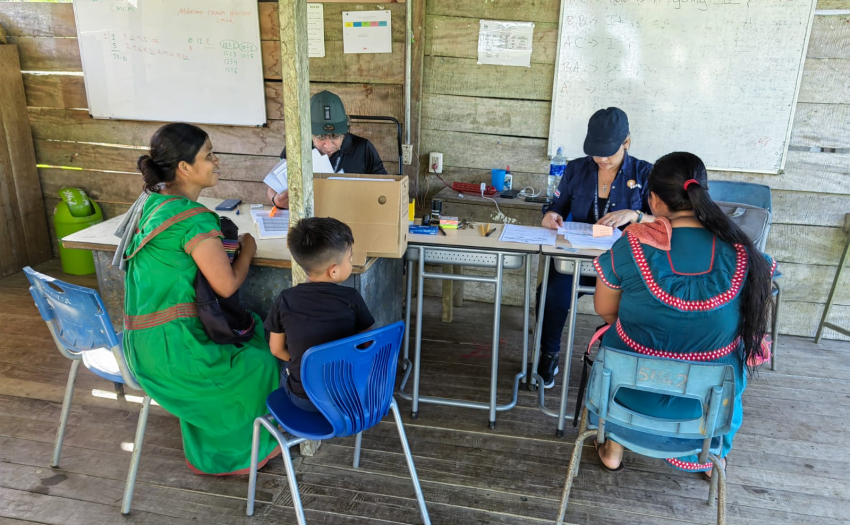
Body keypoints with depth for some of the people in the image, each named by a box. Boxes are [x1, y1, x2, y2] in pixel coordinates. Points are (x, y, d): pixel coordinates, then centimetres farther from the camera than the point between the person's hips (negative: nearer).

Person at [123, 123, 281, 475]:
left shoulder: (155, 202, 6)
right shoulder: (195, 218, -23)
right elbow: (227, 285, -20)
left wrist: (217, 245, 6)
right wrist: (247, 249, -3)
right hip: (170, 346, -9)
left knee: (252, 331, 20)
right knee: (262, 364, 5)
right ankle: (230, 453, 26)